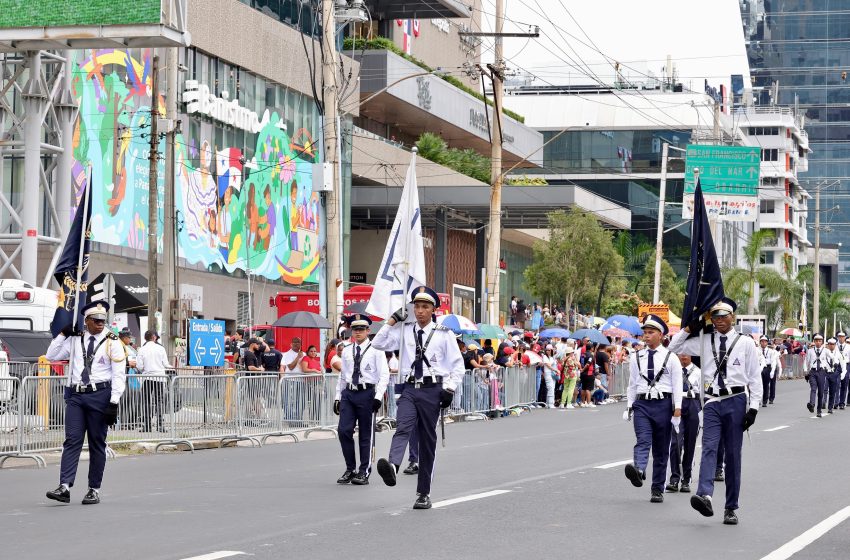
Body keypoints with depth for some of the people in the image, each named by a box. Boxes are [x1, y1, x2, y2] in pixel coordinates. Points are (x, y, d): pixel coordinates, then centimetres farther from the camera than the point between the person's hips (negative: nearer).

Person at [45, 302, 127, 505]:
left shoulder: (111, 342, 2)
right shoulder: (75, 340, 12)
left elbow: (119, 374, -3)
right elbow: (51, 356, 15)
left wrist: (114, 403, -11)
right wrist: (63, 334, 6)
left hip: (100, 395, -3)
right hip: (75, 395, 3)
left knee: (97, 443, 3)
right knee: (72, 441, -6)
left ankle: (94, 490, 9)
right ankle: (65, 487, -13)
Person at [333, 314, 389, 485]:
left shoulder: (375, 350, -3)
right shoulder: (346, 351, 12)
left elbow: (384, 375, -7)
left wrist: (378, 397, -15)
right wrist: (337, 397, 13)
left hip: (367, 393, -4)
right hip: (348, 393, 4)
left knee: (365, 434, 2)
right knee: (344, 431, -4)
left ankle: (364, 472, 11)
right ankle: (350, 469, 10)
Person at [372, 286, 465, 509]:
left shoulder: (443, 334, 3)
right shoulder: (405, 330, 9)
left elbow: (457, 365, 6)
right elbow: (379, 344, 6)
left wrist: (450, 388, -5)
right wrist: (392, 321, 1)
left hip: (432, 390, -1)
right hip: (410, 389, 1)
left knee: (427, 441, 4)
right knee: (403, 428, -23)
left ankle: (424, 494, 10)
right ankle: (392, 467, -49)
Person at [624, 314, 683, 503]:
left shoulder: (670, 358, 2)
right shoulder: (637, 358, 10)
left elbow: (677, 385, -1)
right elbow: (632, 384, 15)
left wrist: (677, 409, -9)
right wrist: (630, 407, 12)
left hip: (663, 404, -1)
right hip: (642, 404, 1)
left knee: (661, 449, 5)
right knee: (643, 441, -21)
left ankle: (657, 490, 10)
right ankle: (638, 471, -45)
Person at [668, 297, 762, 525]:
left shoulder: (746, 343, 4)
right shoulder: (703, 342, 10)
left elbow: (755, 377, 4)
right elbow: (673, 348, 14)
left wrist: (753, 408, -3)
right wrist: (688, 329, 5)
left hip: (736, 401, -1)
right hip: (713, 402, 1)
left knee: (733, 454, 3)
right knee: (709, 448, -16)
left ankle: (731, 508, 7)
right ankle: (704, 496, -34)